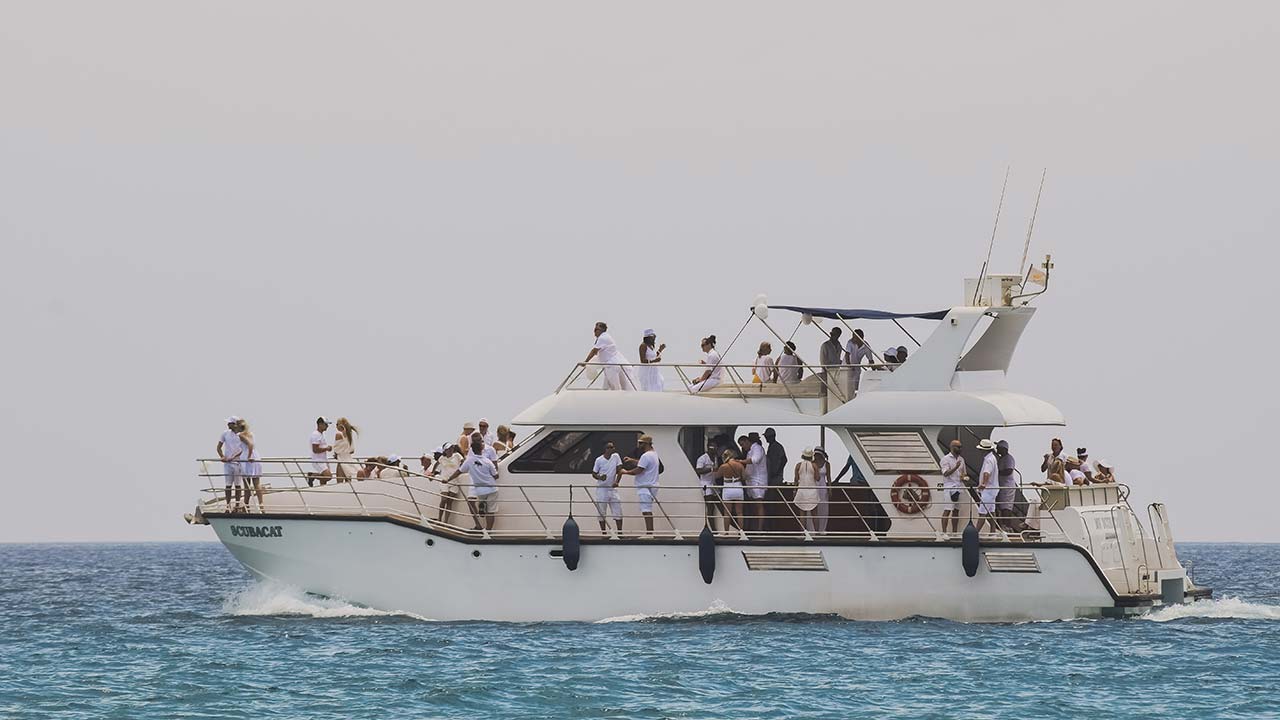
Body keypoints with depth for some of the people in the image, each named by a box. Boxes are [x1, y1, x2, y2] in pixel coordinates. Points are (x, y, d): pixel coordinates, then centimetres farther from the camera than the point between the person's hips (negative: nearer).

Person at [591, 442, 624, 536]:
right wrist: (600, 477, -20)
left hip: (612, 488, 2)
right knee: (601, 513, 1)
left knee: (618, 510, -3)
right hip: (601, 489, -2)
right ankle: (603, 533, 11)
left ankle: (620, 532, 2)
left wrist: (617, 482, -17)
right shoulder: (599, 460, -6)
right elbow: (593, 474, 2)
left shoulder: (616, 457, -1)